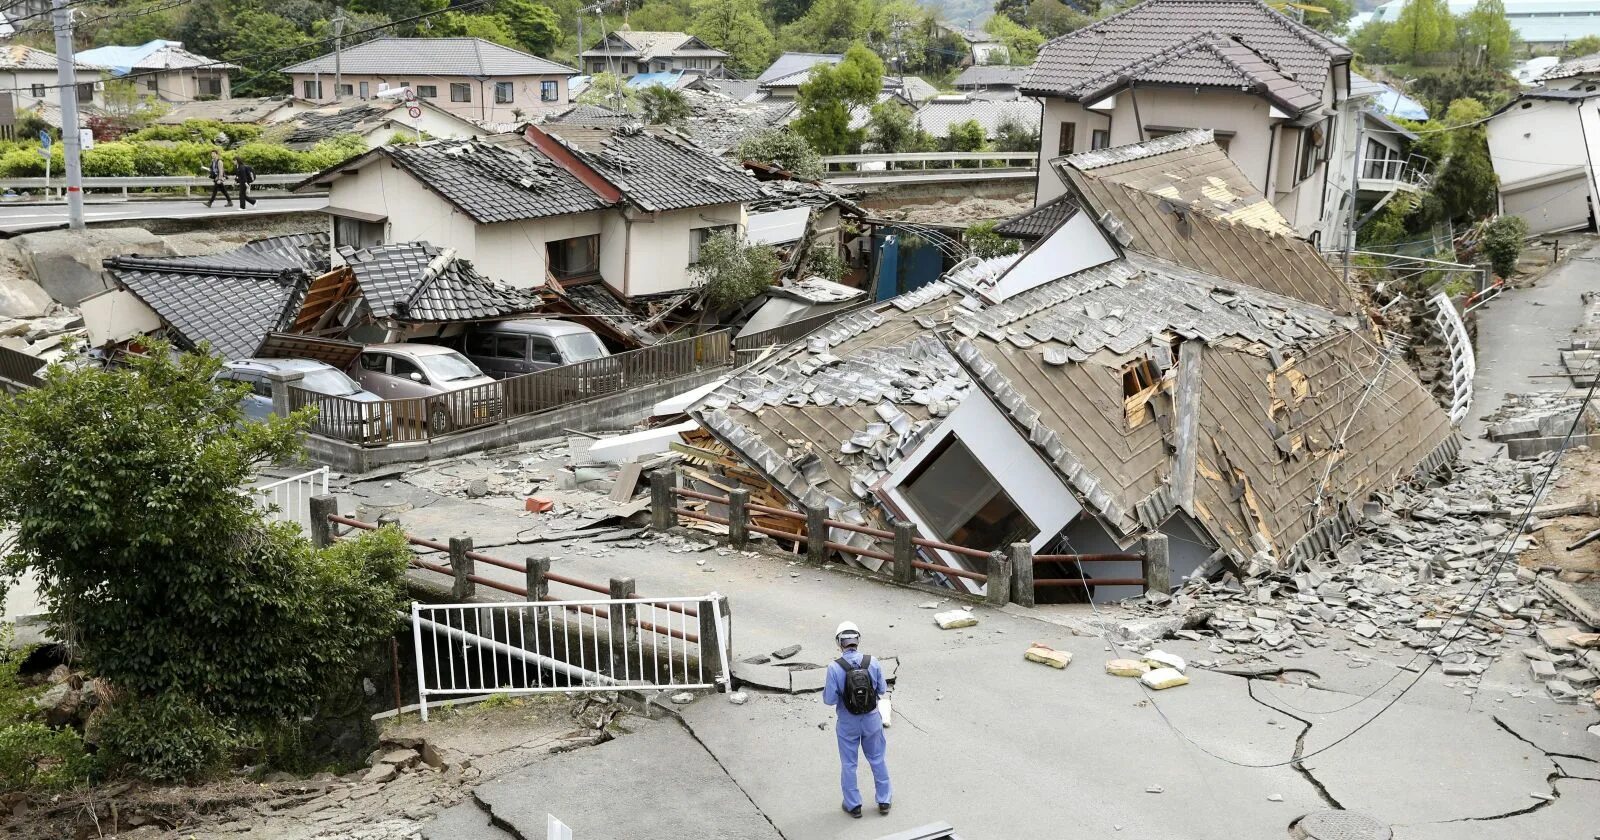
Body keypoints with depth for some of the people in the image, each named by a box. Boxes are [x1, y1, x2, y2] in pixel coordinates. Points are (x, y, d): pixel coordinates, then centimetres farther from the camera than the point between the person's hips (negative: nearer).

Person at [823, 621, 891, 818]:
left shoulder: (834, 667, -22)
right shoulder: (872, 662, -15)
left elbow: (830, 700, -18)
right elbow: (882, 690, -3)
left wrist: (826, 689, 2)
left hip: (847, 722, -2)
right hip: (871, 719, 2)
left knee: (848, 763, 16)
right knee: (877, 759, 21)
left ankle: (853, 805, 27)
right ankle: (884, 800, 32)